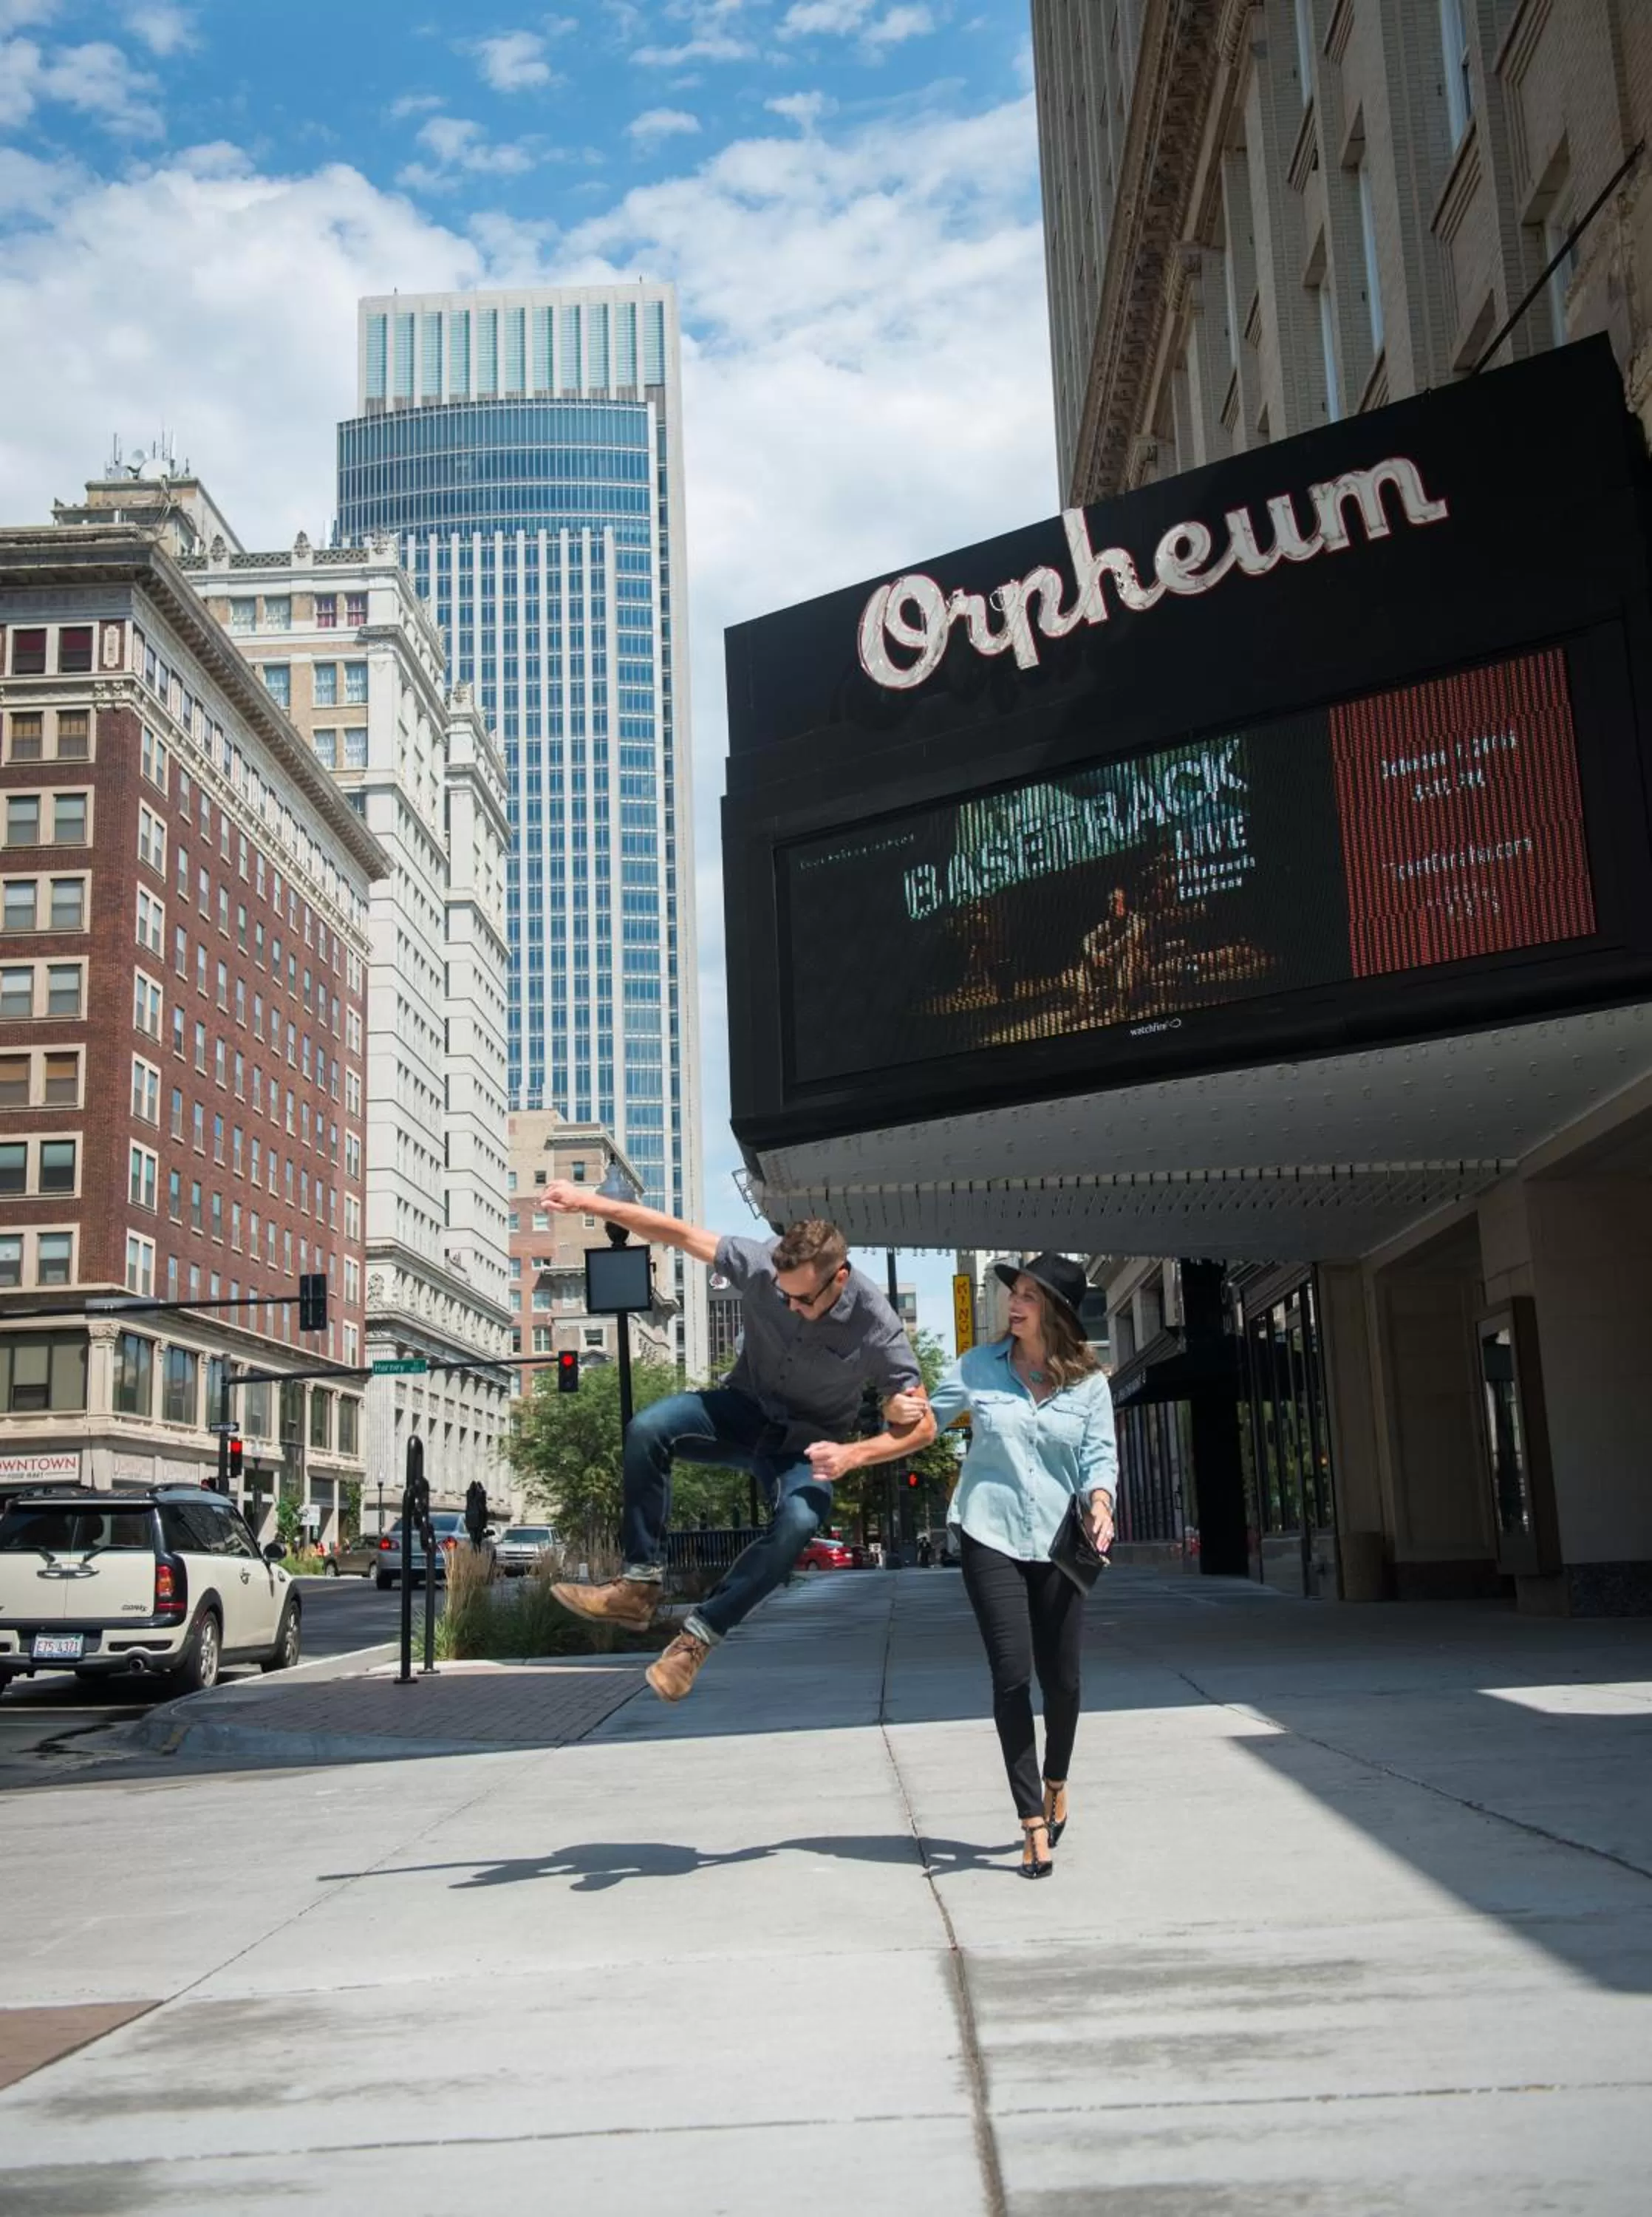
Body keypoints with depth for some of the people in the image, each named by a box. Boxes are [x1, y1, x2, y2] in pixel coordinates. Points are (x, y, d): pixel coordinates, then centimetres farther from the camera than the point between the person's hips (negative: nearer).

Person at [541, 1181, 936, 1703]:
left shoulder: (878, 1328, -25)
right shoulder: (760, 1264, -22)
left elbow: (921, 1426, -17)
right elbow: (677, 1232, -13)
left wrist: (853, 1454, -33)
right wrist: (589, 1201, -16)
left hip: (808, 1441, -2)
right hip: (746, 1408, 2)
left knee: (800, 1522, -35)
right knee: (648, 1429, -26)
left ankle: (700, 1634, -23)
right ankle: (639, 1585, -20)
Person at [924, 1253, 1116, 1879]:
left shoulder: (1089, 1383, 1)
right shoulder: (979, 1366, 0)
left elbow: (1100, 1458, -1)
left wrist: (1099, 1506, -21)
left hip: (1057, 1544, 1)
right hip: (991, 1538, -1)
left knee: (1061, 1678, 7)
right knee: (1011, 1677, -7)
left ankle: (1056, 1783, 37)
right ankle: (1033, 1822, 1)